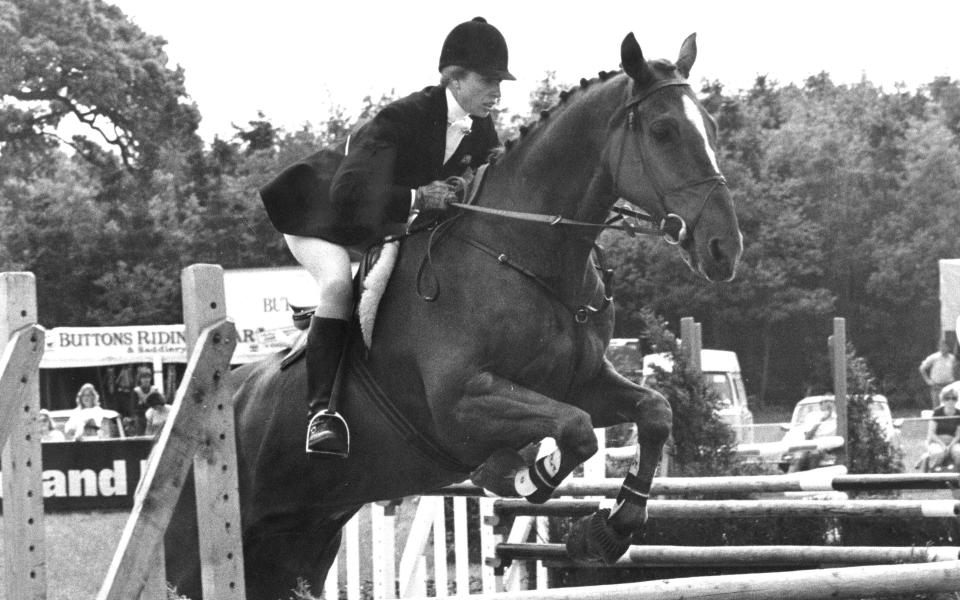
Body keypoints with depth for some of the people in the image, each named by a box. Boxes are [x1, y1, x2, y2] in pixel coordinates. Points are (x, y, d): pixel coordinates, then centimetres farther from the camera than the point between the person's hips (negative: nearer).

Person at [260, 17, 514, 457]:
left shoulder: (481, 131, -10)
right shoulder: (401, 118, -33)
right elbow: (348, 194, -44)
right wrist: (418, 198, -48)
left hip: (387, 230, 8)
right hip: (322, 222, -8)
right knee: (339, 283, -35)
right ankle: (321, 409, -33)